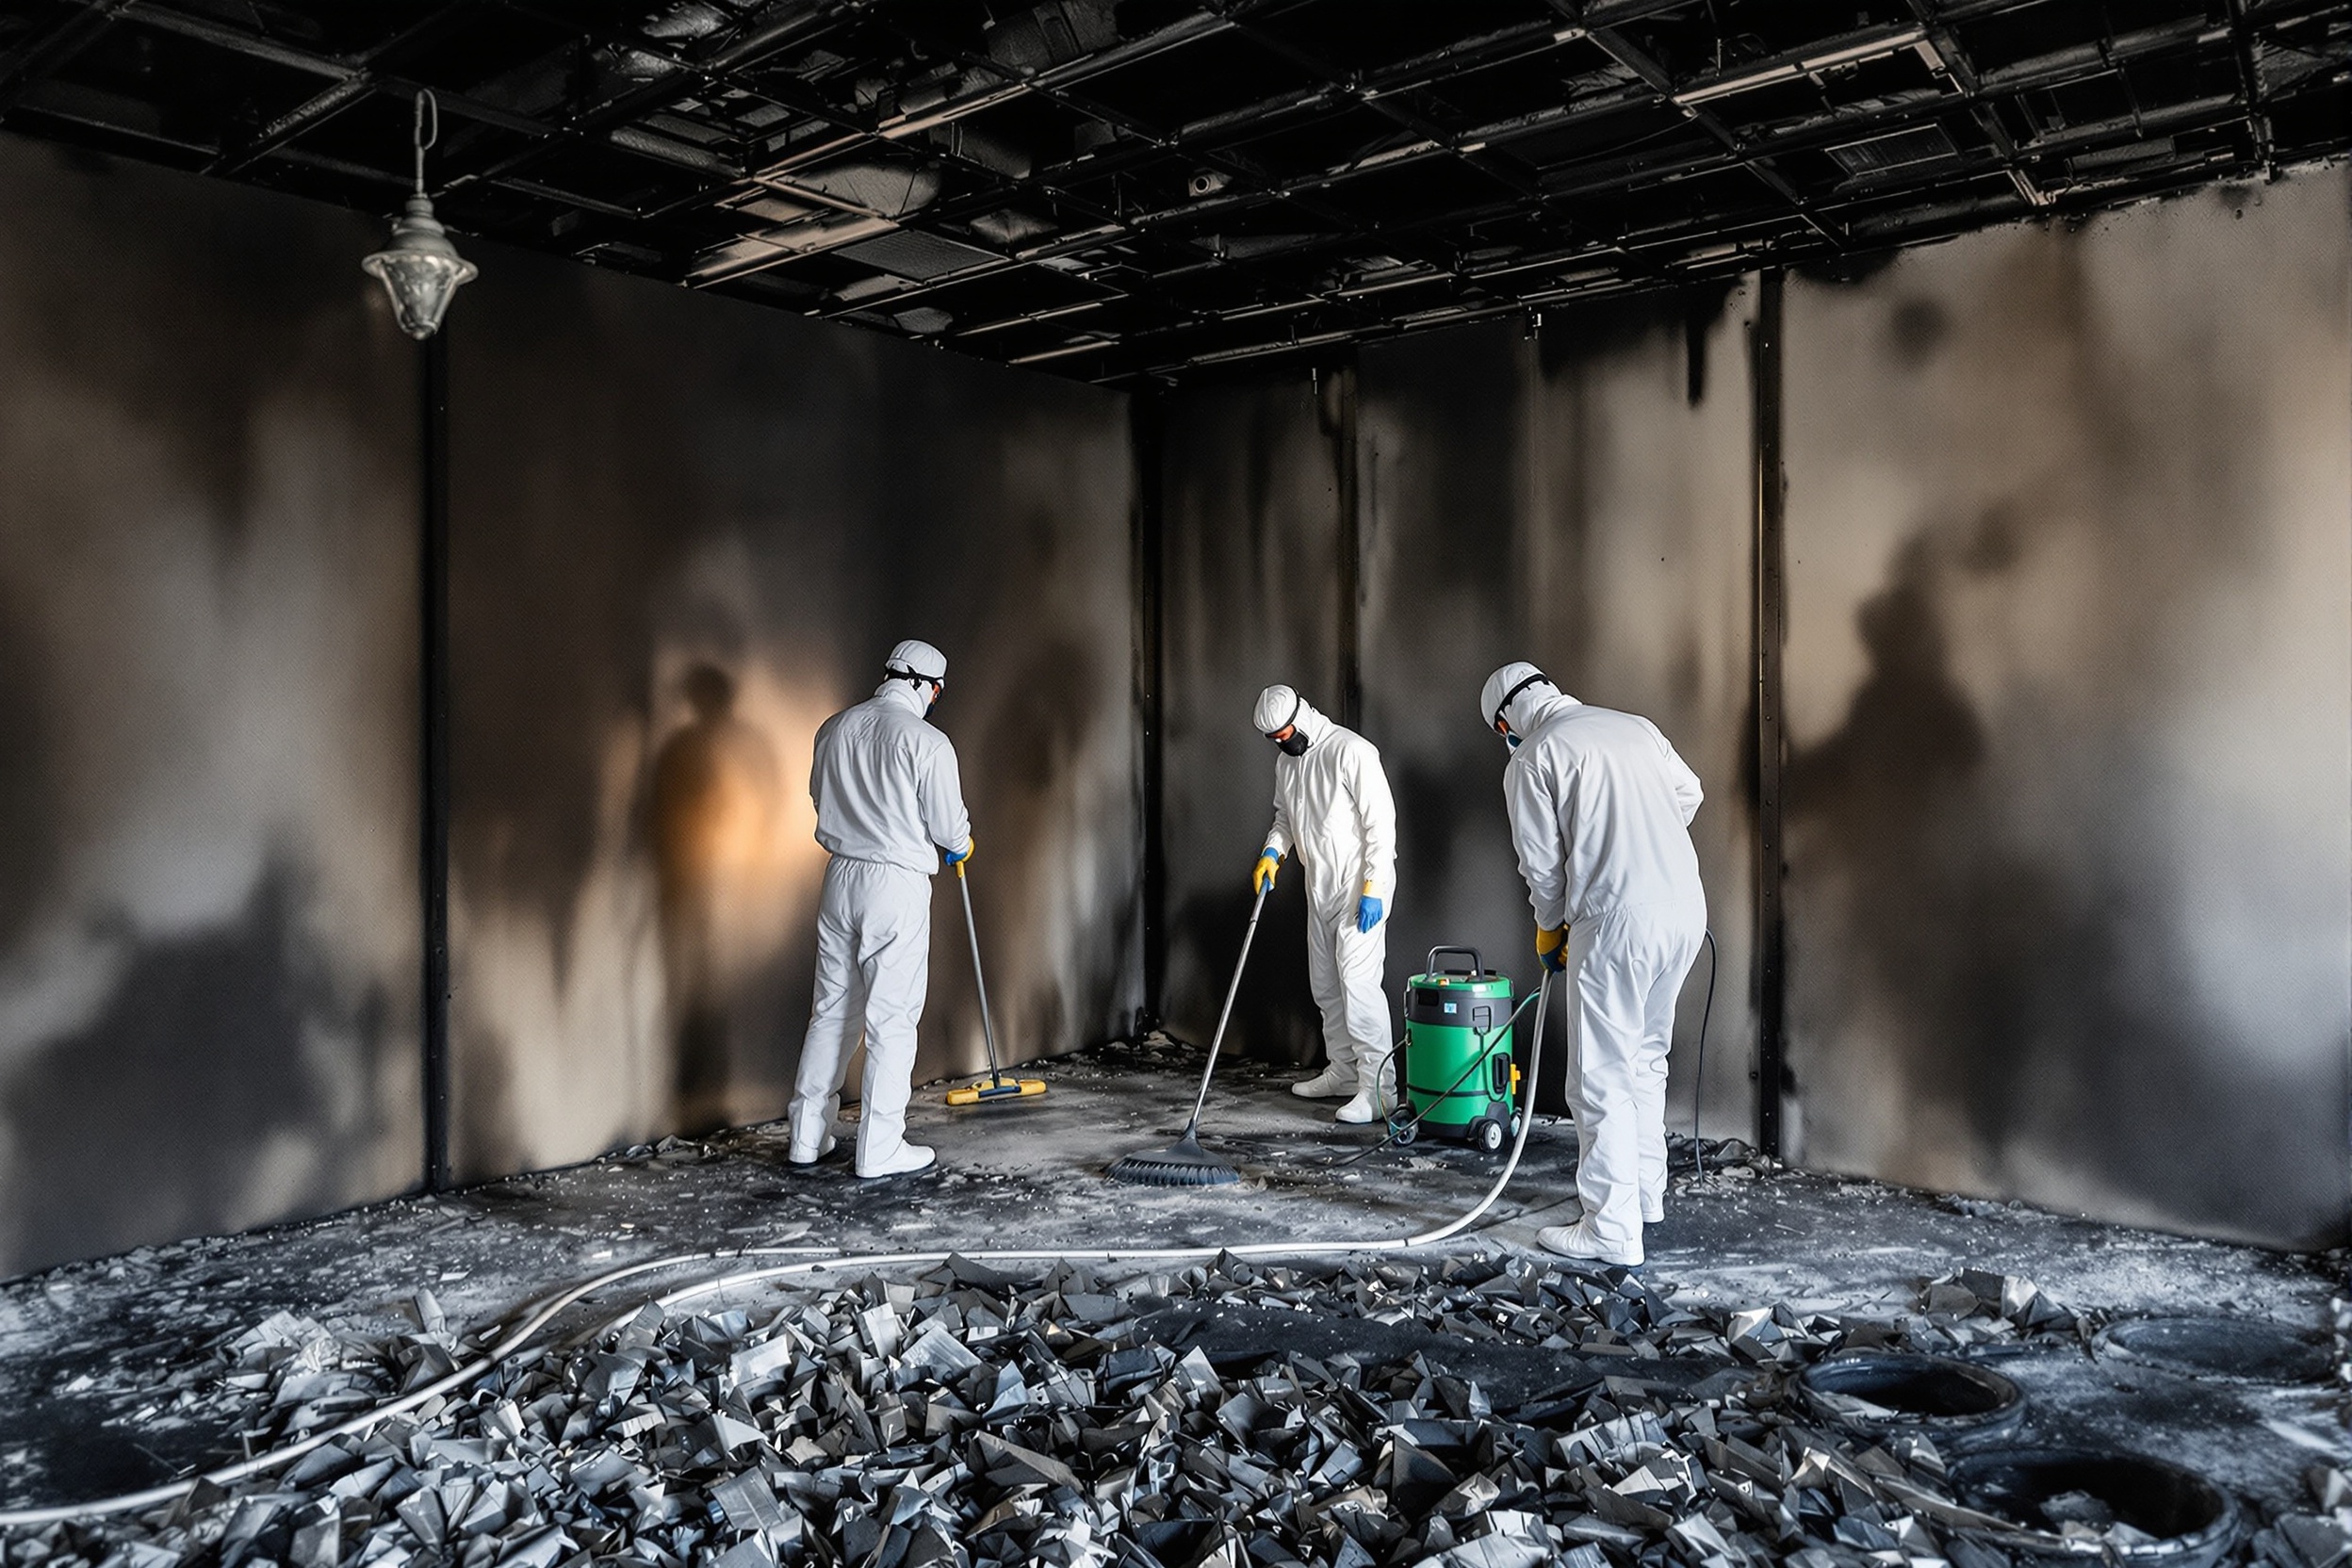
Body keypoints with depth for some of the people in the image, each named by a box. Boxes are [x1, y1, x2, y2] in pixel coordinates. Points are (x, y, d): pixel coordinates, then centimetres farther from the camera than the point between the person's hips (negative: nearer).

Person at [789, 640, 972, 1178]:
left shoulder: (834, 728, 5)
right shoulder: (927, 742, -13)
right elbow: (949, 826, -8)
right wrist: (960, 845, 14)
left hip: (840, 876, 6)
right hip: (898, 883, -6)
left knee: (832, 1008, 15)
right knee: (891, 1018, 2)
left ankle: (807, 1136, 22)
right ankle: (880, 1149, 8)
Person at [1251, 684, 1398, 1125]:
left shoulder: (1351, 751, -17)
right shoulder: (1287, 761, 10)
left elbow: (1381, 820, -19)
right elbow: (1285, 815, 22)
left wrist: (1373, 886, -22)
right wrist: (1272, 851, 2)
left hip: (1360, 885, -9)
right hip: (1319, 887, 9)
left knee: (1358, 980, -16)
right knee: (1325, 984, 14)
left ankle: (1378, 1089, -14)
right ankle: (1344, 1072, 27)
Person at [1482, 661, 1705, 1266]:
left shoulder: (1531, 760, -3)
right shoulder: (1636, 726, 15)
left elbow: (1542, 863, -2)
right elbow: (1689, 793, 26)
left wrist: (1550, 930, 15)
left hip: (1617, 921, -7)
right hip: (1687, 908, 7)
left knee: (1604, 1078, 1)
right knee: (1646, 1058, 22)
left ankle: (1611, 1230, 5)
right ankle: (1646, 1194, 34)